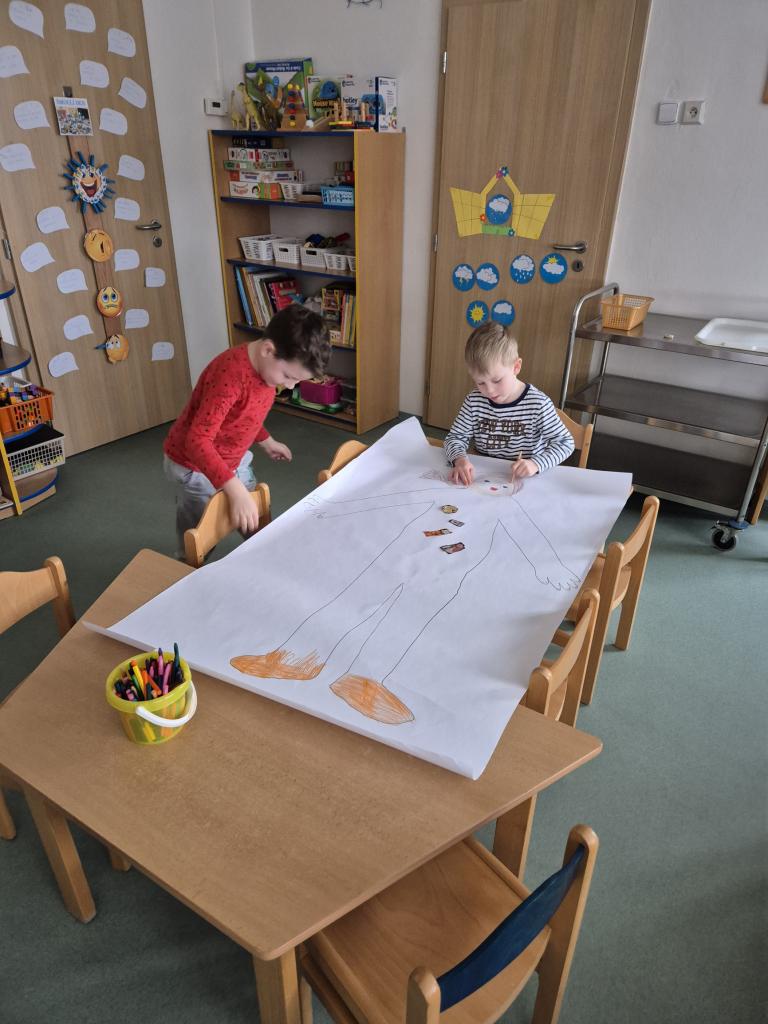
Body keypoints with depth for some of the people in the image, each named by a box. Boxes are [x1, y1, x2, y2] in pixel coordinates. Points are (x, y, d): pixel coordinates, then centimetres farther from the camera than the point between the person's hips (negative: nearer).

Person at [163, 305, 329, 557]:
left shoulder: (267, 364, -7)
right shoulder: (231, 374, -34)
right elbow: (197, 440, -37)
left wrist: (265, 441, 23)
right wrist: (235, 489, -46)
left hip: (233, 460, 8)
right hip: (195, 467, -8)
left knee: (257, 528, 18)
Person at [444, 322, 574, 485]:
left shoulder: (538, 404, -11)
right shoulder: (474, 401, -2)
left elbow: (565, 442, -5)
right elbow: (455, 438, 3)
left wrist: (536, 464, -22)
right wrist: (459, 458, -20)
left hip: (522, 482, -1)